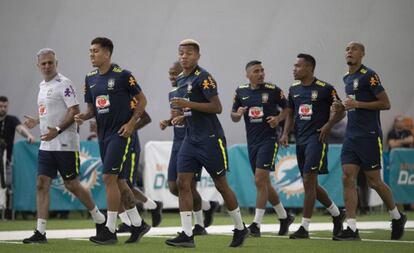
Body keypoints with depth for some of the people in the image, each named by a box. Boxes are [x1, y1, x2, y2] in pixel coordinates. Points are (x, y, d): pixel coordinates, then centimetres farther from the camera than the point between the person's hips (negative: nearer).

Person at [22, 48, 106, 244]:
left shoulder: (64, 84, -10)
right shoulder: (42, 86, 16)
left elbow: (74, 111, -17)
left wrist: (57, 130, -25)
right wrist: (36, 121, 22)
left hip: (65, 145, -8)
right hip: (46, 145, 8)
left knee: (72, 185, 0)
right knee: (41, 184, -1)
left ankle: (100, 220, 19)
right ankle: (40, 232, -2)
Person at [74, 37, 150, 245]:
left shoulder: (122, 75, -10)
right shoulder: (90, 79, 9)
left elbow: (142, 100, -3)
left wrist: (131, 123, -12)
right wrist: (83, 116, -5)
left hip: (121, 133, -7)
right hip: (103, 134, 7)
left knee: (109, 178, -13)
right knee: (118, 181, 11)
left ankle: (110, 231, -9)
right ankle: (138, 224, 23)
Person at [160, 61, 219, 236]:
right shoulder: (172, 93, 14)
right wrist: (168, 122, 9)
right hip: (178, 142, 8)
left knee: (189, 185, -8)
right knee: (174, 187, 6)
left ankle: (199, 225, 8)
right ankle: (208, 206, 26)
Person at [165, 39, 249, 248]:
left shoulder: (203, 77, -12)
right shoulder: (180, 80, 13)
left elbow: (216, 107, -19)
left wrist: (188, 105, -22)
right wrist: (183, 117, 8)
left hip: (210, 139, -8)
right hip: (191, 139, 8)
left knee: (221, 184, 3)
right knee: (182, 182, -5)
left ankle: (240, 228, 20)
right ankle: (187, 235, -7)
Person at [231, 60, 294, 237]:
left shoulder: (273, 90, -5)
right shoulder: (241, 91, 6)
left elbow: (287, 108, 6)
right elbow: (233, 117, 14)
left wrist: (278, 118, -12)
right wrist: (238, 114, -9)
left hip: (269, 139, -5)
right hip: (252, 141, 5)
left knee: (260, 180, -14)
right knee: (264, 183, 12)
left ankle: (256, 224, -12)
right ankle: (284, 217, 29)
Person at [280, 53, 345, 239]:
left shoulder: (325, 89, -7)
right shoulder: (294, 89, 12)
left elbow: (340, 112, -1)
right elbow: (290, 113, 21)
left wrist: (328, 124, -17)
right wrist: (285, 133, 7)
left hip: (316, 138, -7)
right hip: (300, 139, 7)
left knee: (309, 181, -13)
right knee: (311, 184, 12)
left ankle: (304, 227, -10)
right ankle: (336, 214, 31)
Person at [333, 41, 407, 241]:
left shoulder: (369, 76, -10)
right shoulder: (347, 78, 15)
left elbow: (385, 103, -12)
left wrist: (357, 104, -18)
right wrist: (343, 107, 7)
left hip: (369, 136, -7)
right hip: (351, 135, 7)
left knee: (374, 181, 0)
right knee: (348, 178, -5)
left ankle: (397, 217, 23)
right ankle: (351, 229, -7)